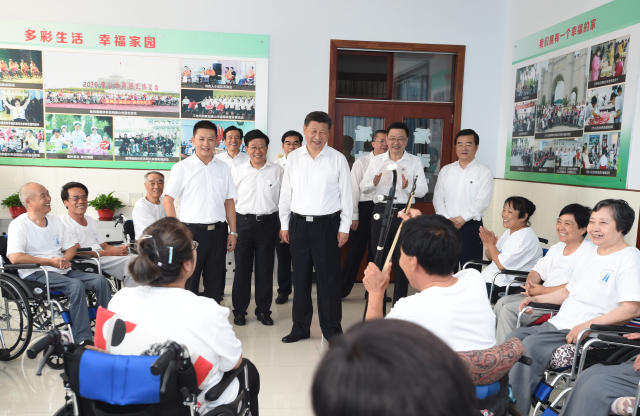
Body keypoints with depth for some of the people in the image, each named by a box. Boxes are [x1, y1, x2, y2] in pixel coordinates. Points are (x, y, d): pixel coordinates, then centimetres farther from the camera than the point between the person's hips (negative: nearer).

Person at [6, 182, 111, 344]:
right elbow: (15, 258, -19)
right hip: (36, 273, -7)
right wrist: (51, 261, -17)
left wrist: (65, 260, -3)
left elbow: (71, 247, 21)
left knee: (100, 280, -14)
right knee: (76, 285, -32)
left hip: (62, 270, 7)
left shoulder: (55, 220, 16)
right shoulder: (18, 225, -5)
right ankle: (83, 340, -31)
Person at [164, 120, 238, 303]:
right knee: (188, 282, 1)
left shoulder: (223, 168, 11)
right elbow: (168, 199, -2)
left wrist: (233, 232, 7)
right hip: (192, 231, -3)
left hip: (218, 231, 4)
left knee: (215, 283, 11)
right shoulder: (182, 167, -1)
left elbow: (229, 202, 12)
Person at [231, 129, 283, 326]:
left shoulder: (277, 170, 4)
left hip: (268, 223, 0)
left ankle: (263, 310, 20)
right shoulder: (237, 170, 5)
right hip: (243, 222, 0)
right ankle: (239, 310, 19)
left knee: (265, 268, 6)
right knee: (242, 267, 4)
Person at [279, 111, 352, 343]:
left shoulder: (338, 159, -1)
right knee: (300, 277, 10)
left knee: (328, 278, 3)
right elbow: (286, 193, 10)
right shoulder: (293, 158, 6)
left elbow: (346, 195, 1)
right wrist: (284, 225, 7)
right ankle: (300, 327, 24)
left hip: (327, 223, -2)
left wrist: (344, 228, -2)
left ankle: (331, 328, 17)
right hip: (298, 222, 3)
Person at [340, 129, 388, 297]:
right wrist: (354, 216, -9)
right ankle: (341, 289, 11)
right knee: (355, 249, 0)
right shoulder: (361, 162, -2)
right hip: (364, 208, -3)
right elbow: (354, 189, -5)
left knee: (376, 252, 11)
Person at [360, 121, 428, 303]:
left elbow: (423, 190, -2)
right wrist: (373, 183, -15)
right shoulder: (376, 160, 10)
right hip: (380, 210, 2)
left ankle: (399, 301, 15)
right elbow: (363, 187, 7)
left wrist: (407, 187, -22)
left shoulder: (415, 161, 5)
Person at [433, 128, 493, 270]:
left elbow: (482, 202, -8)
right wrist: (447, 219, -7)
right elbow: (438, 198, 7)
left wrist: (461, 219, -15)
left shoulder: (484, 172, 1)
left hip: (471, 226, -3)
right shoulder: (446, 170, 13)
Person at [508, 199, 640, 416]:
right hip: (558, 324, 8)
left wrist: (588, 325, -24)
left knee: (530, 346, -25)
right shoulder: (591, 252, 17)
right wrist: (538, 298, 14)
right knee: (516, 336, -4)